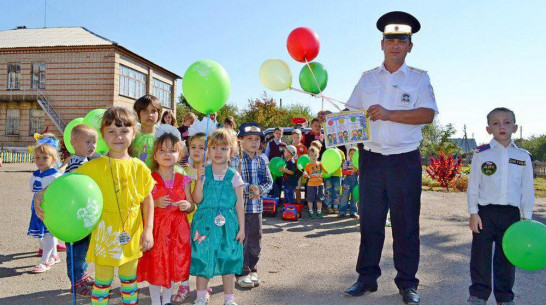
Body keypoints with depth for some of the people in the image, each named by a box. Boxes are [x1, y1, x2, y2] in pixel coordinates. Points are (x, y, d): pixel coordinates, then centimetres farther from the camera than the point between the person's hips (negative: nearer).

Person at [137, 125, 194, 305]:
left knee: (173, 265, 13)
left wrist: (187, 206, -15)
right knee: (155, 267, 6)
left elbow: (192, 206, 6)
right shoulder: (149, 180, -5)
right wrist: (155, 203, -20)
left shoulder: (183, 180, 1)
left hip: (177, 230, 2)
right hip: (156, 229, -2)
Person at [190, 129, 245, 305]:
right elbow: (197, 199, -6)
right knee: (202, 260, 8)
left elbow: (239, 204, 1)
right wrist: (199, 179, -18)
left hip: (227, 223, 0)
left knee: (228, 261, 7)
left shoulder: (234, 176, 0)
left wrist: (241, 228, -1)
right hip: (205, 222, 1)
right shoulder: (203, 172, 1)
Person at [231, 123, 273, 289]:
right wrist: (250, 187, -22)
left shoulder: (261, 161, 9)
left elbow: (269, 181, 9)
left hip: (257, 206, 6)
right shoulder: (236, 160, -9)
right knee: (241, 240, 3)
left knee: (255, 241, 14)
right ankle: (242, 273, 15)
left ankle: (252, 270, 29)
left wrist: (260, 190, -9)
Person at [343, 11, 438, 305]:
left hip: (405, 160, -2)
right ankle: (367, 277, 19)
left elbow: (427, 114, -9)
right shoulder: (367, 78, 12)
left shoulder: (419, 78, 4)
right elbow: (351, 112, 10)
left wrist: (389, 114, -19)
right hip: (371, 157, 2)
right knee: (369, 220, 7)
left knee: (406, 223, 4)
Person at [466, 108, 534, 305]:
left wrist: (527, 217, 3)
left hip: (511, 213, 2)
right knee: (480, 255, 3)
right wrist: (473, 213, -5)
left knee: (506, 257, 11)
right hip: (485, 212, -1)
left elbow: (527, 190, 7)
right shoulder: (481, 154, -1)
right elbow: (473, 185, 0)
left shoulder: (523, 157, 5)